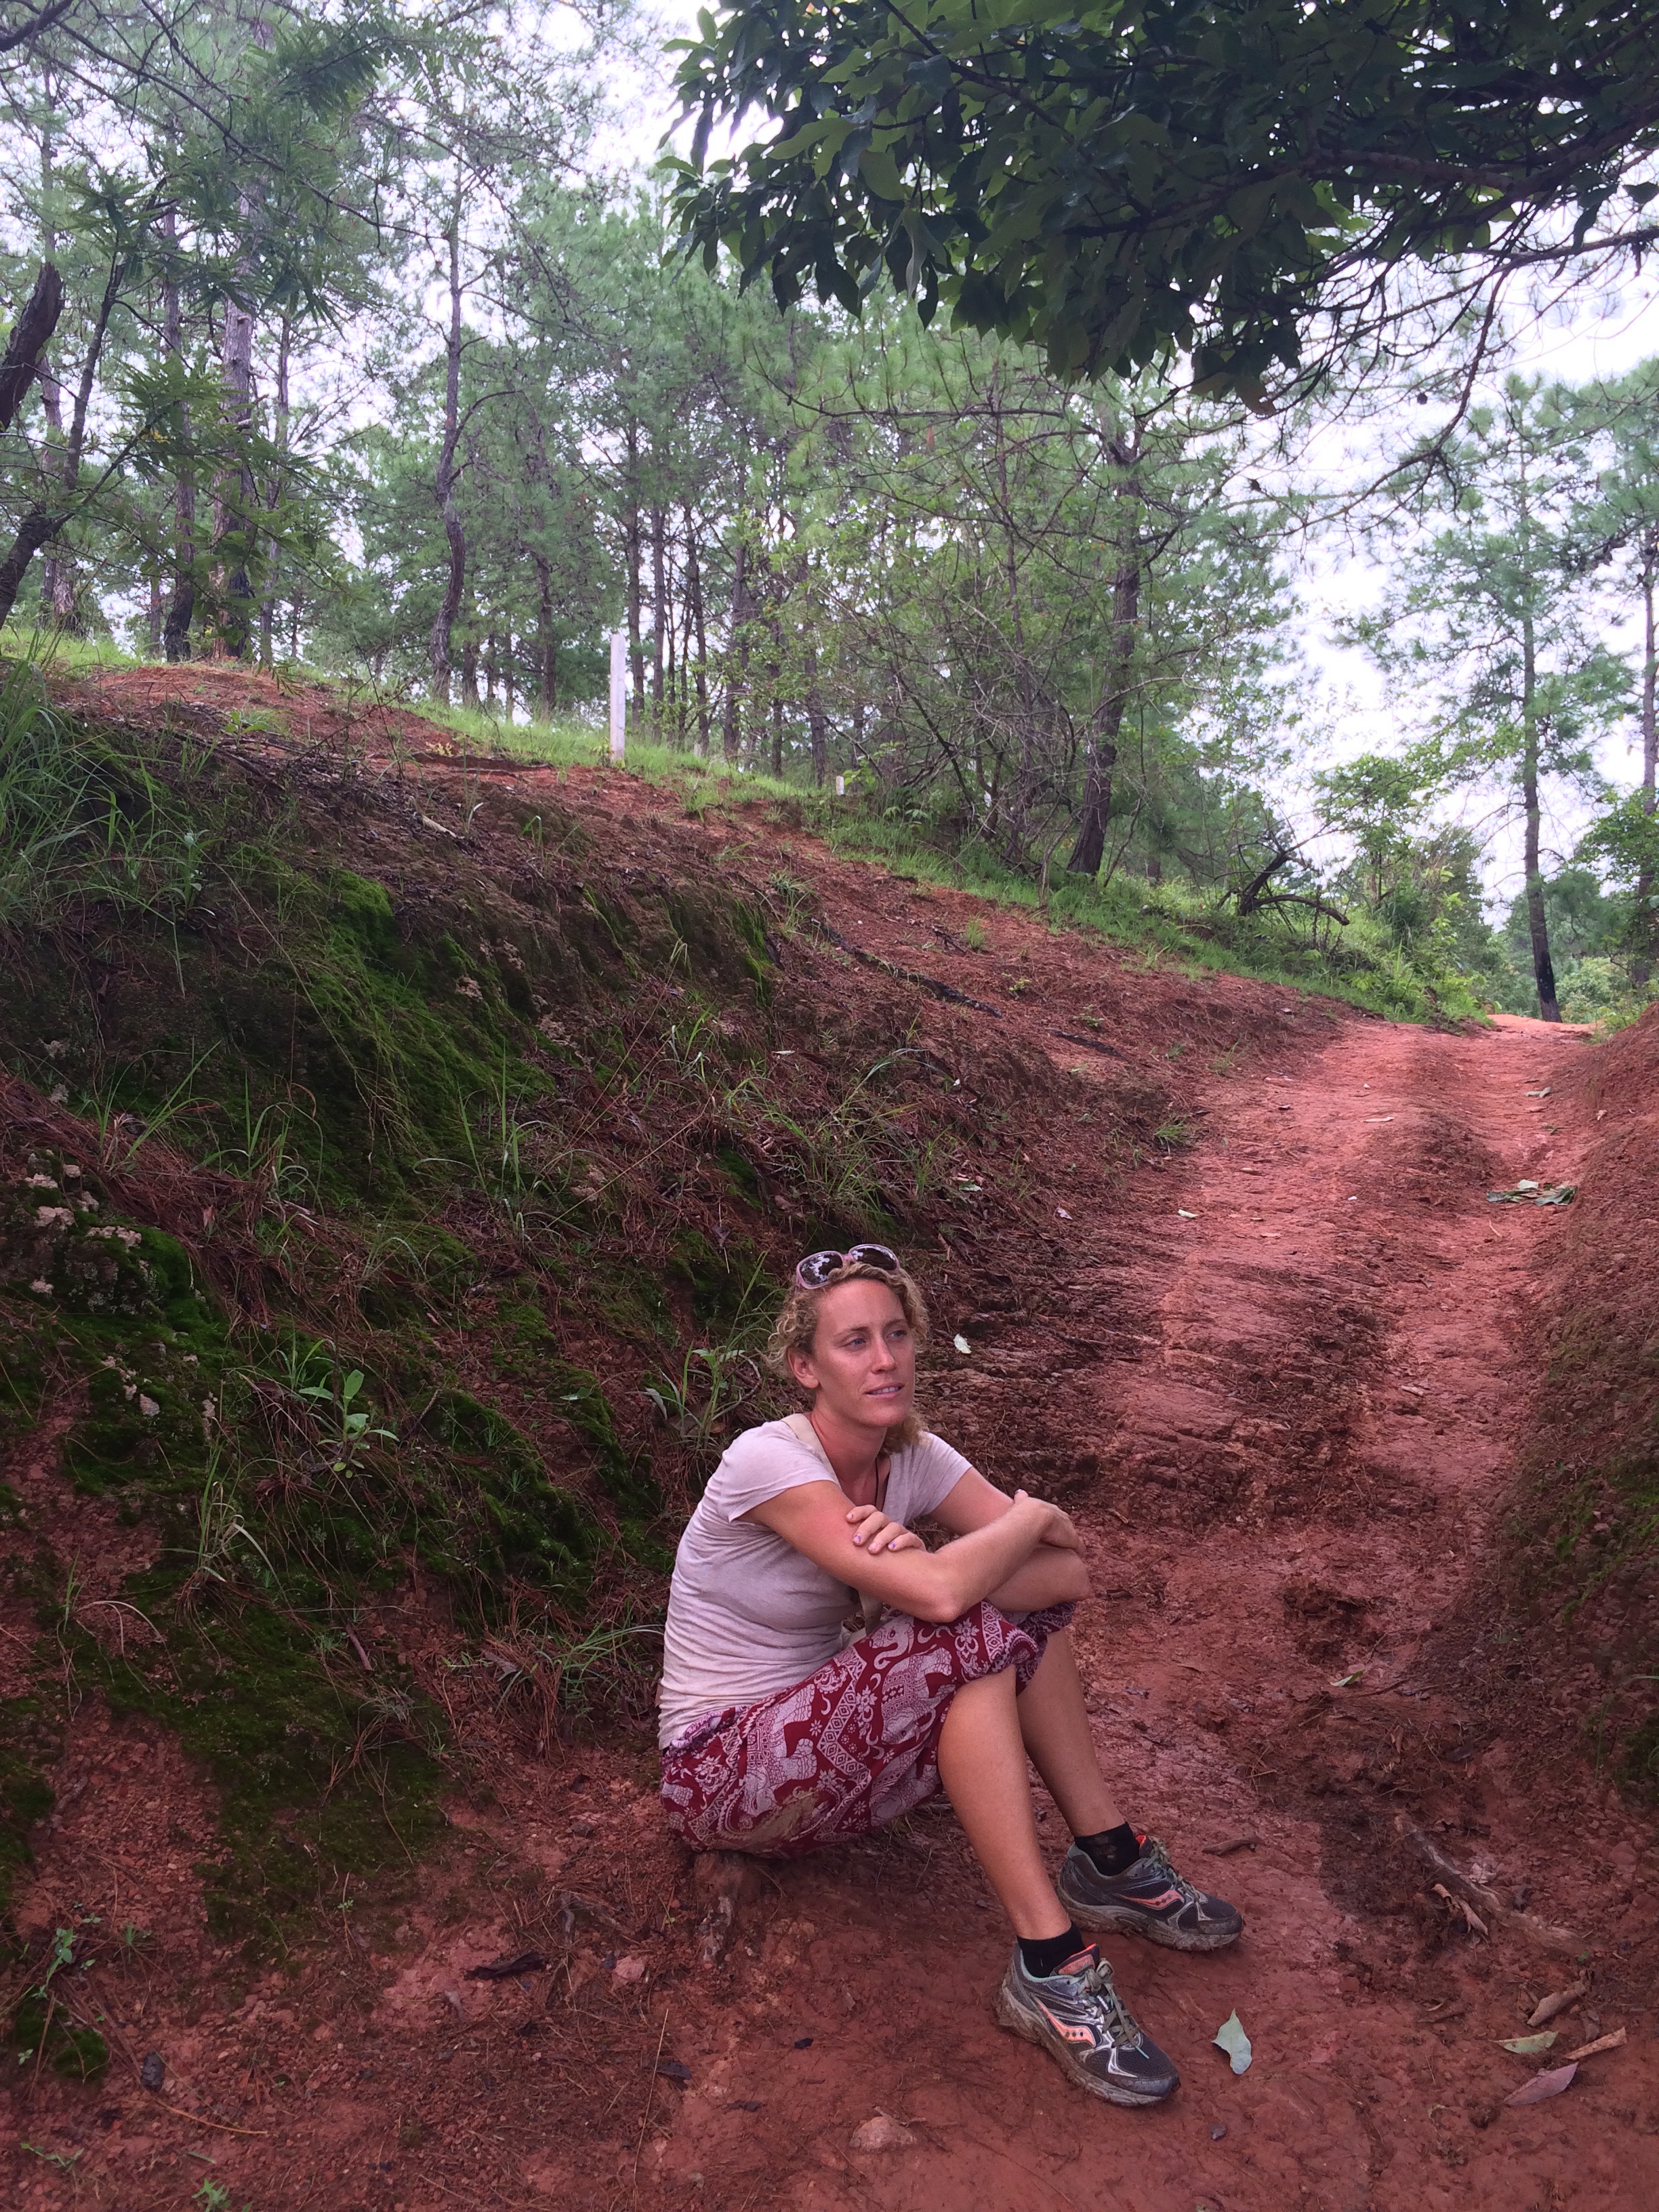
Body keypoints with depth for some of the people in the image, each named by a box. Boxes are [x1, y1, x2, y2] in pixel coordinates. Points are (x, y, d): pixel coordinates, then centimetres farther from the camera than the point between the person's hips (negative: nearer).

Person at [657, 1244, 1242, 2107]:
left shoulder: (913, 1455, -4)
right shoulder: (768, 1459, -26)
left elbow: (1070, 1575, -11)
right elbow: (939, 1595, -37)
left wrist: (917, 1571, -28)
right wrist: (1030, 1517, -17)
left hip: (829, 1739, 7)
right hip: (720, 1778, -7)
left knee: (1027, 1608, -9)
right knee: (972, 1641, -28)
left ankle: (1109, 1862, 0)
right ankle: (1050, 1967, -22)